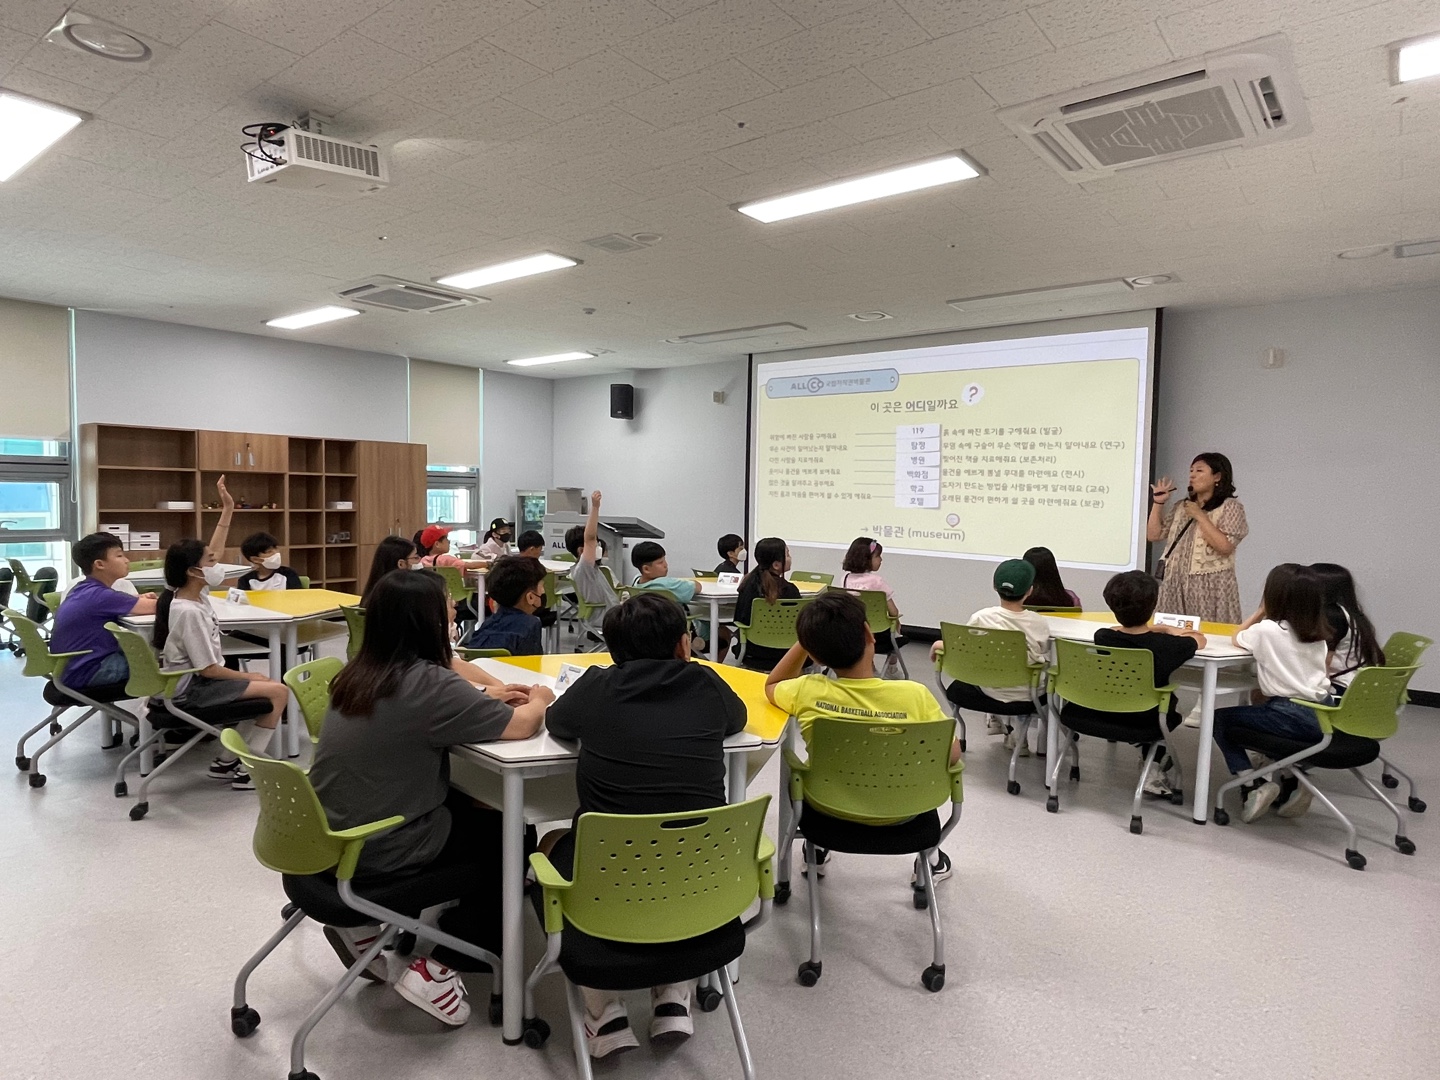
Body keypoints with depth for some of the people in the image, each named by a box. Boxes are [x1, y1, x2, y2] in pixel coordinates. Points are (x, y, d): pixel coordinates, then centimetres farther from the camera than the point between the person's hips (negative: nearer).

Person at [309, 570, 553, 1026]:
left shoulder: (360, 674, 0)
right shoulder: (428, 683, -25)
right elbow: (520, 726, -19)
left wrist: (487, 697, 6)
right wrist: (539, 701, 2)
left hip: (333, 837, 8)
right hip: (376, 855, -7)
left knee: (468, 807, 24)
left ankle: (373, 929, 22)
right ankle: (440, 960, 11)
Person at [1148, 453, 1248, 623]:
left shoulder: (1230, 506, -2)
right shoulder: (1182, 507, 14)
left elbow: (1225, 547, -15)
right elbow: (1153, 536, 11)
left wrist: (1200, 516, -12)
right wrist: (1158, 503, 6)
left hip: (1210, 587, -5)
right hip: (1176, 586, 5)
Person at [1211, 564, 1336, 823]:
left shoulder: (1267, 630, -11)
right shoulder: (1318, 634, 10)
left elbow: (1237, 638, 9)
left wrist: (1260, 612, 11)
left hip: (1296, 717, -7)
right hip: (1323, 713, 7)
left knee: (1221, 718, 7)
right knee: (1266, 705, 33)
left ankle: (1253, 784, -5)